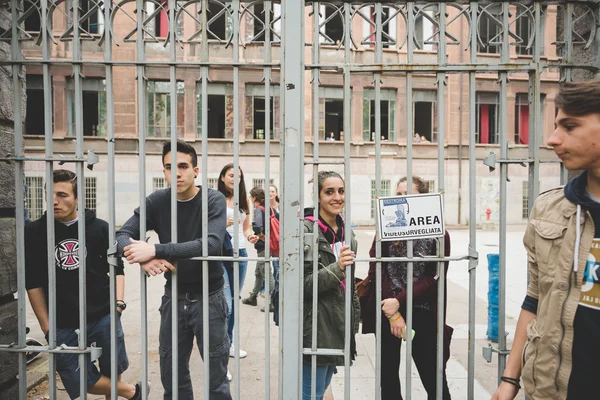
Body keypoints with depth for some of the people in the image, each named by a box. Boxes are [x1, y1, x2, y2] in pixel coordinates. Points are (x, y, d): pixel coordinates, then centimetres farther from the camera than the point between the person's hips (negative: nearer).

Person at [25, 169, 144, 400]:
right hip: (63, 325, 1)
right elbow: (33, 282, 2)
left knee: (112, 374, 11)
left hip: (104, 316, 0)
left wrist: (119, 301, -7)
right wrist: (46, 327, 0)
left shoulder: (99, 228, -3)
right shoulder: (34, 232, -1)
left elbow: (116, 268, 7)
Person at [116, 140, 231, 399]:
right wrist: (143, 258, -31)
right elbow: (122, 236, -9)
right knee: (172, 378, 16)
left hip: (208, 298, -3)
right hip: (173, 298, 3)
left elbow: (212, 244, -28)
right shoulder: (157, 201, -3)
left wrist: (156, 250, -34)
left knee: (217, 379, 10)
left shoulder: (214, 201, -13)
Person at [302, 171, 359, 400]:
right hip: (314, 327, -7)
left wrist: (354, 318, 16)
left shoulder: (345, 231, 8)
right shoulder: (306, 230, -15)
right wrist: (337, 268, -30)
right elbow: (304, 284, -18)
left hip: (338, 325, 7)